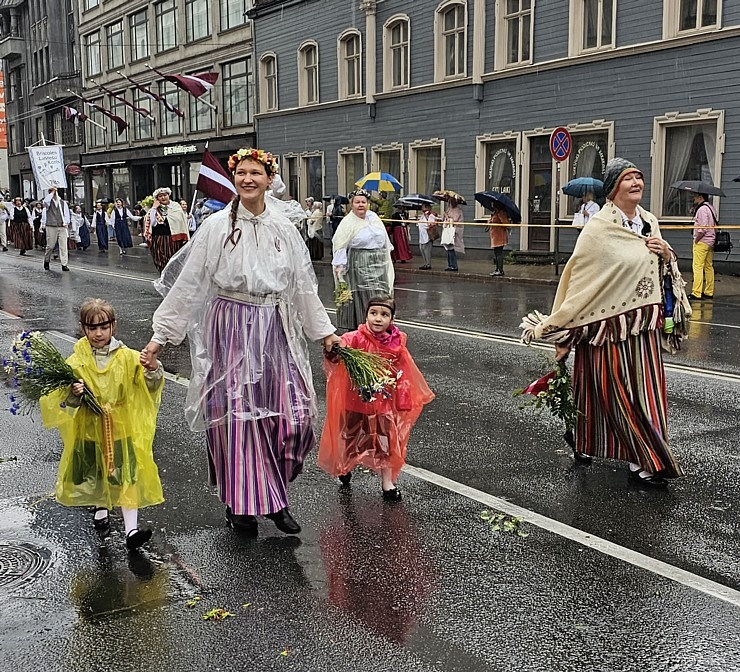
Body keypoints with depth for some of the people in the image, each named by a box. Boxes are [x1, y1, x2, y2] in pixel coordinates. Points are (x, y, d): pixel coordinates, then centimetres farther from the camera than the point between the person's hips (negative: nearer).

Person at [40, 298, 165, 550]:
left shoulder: (128, 358, -6)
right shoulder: (75, 362, -5)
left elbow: (150, 386, -12)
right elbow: (62, 402, -3)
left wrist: (152, 370, -33)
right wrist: (73, 395, -26)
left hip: (121, 430, -1)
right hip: (89, 431, 1)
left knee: (127, 478, -5)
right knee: (95, 476, 17)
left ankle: (131, 529, -2)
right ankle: (101, 508, 46)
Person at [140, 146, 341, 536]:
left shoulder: (283, 228, 6)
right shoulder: (217, 226, -4)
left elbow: (303, 284, 13)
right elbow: (187, 284, -3)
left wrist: (324, 331, 14)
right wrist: (161, 335, -5)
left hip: (275, 330, 3)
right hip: (230, 328, -3)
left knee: (290, 413, 0)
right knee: (236, 415, 1)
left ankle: (274, 499, 19)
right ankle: (242, 504, 18)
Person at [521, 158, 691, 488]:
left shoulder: (648, 222, 9)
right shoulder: (599, 229, -12)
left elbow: (663, 272, 21)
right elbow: (579, 280, -12)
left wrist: (667, 254, -3)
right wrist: (565, 332, -12)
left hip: (644, 325, 7)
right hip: (610, 325, -7)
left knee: (646, 390, 11)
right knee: (622, 395, 0)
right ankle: (645, 462, 11)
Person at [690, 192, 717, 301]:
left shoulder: (702, 209, -15)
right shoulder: (711, 207, 15)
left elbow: (703, 229, -21)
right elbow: (714, 226, 17)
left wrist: (696, 241, -12)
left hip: (702, 241, -10)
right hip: (711, 241, 10)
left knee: (698, 267, -9)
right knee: (708, 267, 12)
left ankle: (696, 293, -11)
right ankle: (709, 292, 17)